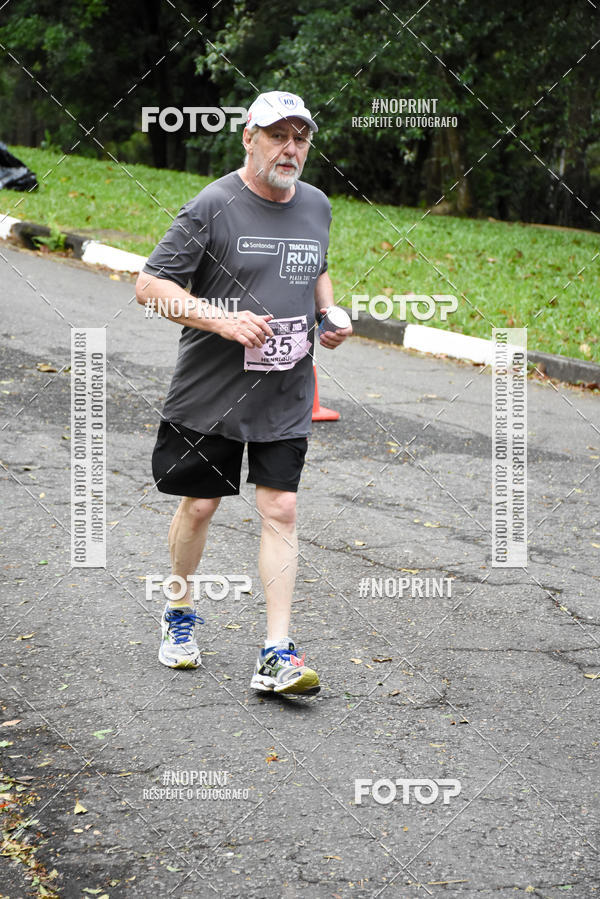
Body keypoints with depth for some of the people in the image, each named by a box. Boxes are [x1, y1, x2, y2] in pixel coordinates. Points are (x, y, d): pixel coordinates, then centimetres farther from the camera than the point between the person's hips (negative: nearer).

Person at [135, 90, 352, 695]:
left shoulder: (316, 207, 7)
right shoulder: (212, 207, -11)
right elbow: (149, 286, -11)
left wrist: (330, 315, 6)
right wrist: (223, 319, -22)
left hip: (286, 396, 3)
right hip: (209, 392, -3)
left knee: (280, 511, -3)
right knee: (199, 505, 8)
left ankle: (276, 655, -1)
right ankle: (180, 616, 33)